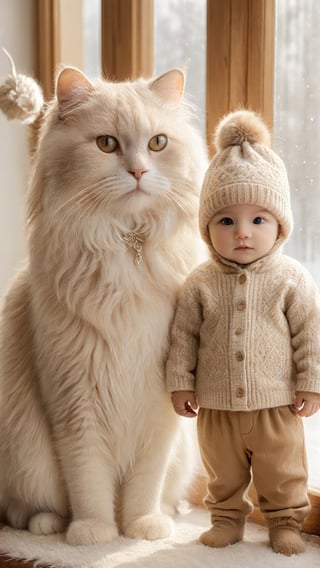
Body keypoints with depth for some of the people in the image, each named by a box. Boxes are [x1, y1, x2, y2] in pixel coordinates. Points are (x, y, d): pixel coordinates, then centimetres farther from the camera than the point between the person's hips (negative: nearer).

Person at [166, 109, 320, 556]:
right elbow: (184, 334, 1)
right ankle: (228, 518, 38)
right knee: (223, 472, 18)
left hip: (276, 405, -1)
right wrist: (181, 383, 0)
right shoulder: (200, 283, -5)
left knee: (283, 471, 14)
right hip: (216, 406, 2)